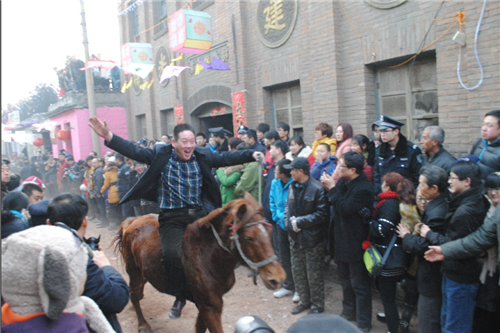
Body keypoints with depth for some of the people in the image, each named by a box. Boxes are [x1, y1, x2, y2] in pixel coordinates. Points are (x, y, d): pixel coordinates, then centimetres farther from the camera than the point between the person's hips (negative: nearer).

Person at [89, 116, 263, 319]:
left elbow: (227, 158, 3)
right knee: (172, 254, -23)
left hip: (199, 214, 3)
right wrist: (108, 136, -17)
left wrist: (251, 155, -9)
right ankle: (180, 297, 2)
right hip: (172, 218, -3)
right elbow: (133, 151, -5)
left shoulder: (203, 157, 7)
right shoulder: (160, 155, 1)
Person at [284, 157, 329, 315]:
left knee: (314, 274, 6)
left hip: (312, 238, -7)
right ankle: (304, 301, 34)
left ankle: (317, 304, 25)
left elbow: (322, 214, -19)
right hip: (295, 237, 7)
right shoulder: (293, 186, 4)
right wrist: (289, 222, -6)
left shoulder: (317, 189, -17)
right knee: (297, 271, 16)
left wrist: (300, 222, -20)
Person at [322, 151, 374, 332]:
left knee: (359, 284, 6)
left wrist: (332, 188, -24)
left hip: (355, 243, -9)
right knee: (345, 279, 24)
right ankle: (349, 312, 42)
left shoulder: (363, 188, -25)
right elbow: (334, 202, 5)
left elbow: (345, 208, -30)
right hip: (342, 239, 9)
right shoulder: (344, 181, 0)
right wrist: (329, 187, -12)